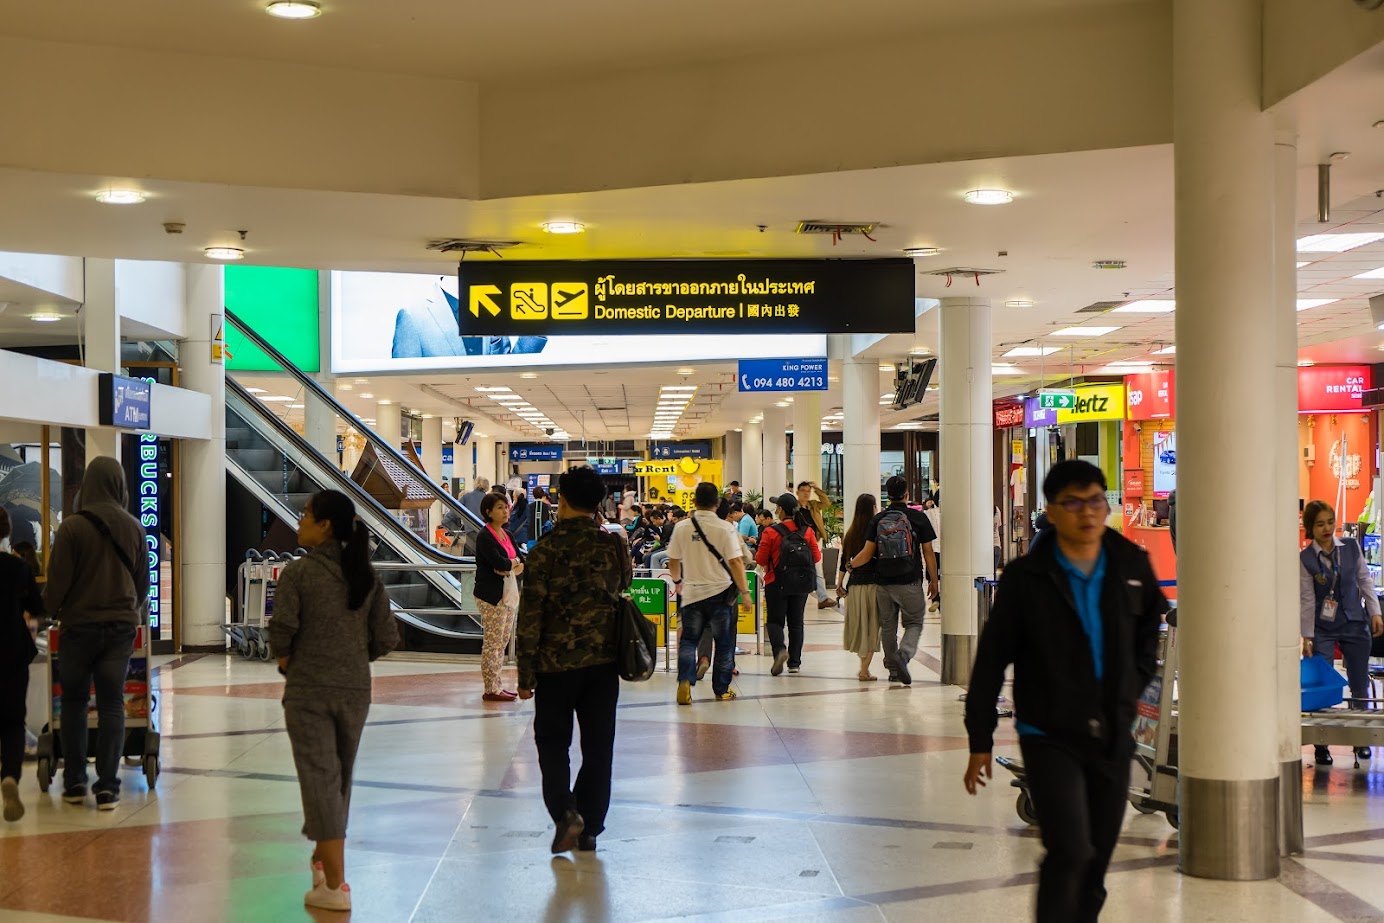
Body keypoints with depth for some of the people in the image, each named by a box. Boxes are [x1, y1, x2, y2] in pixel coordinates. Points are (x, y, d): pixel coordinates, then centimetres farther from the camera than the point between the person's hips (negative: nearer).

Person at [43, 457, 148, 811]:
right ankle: (107, 787, 2)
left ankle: (74, 782, 15)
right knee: (112, 705, 5)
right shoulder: (134, 528, 1)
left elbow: (58, 579, -7)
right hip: (122, 625, 2)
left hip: (80, 625, -2)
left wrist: (50, 609, 12)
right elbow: (143, 580, 11)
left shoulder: (72, 526, -11)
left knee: (74, 703, 12)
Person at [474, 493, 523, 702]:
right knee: (492, 643, -3)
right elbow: (499, 562, -24)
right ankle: (491, 689, 3)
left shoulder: (507, 535, 14)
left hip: (508, 594, 9)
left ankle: (496, 685, 20)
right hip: (491, 596, -9)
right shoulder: (485, 537, -12)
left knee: (503, 641, 12)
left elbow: (522, 562, 9)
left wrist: (512, 567, -12)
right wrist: (514, 563, -5)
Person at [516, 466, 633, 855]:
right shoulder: (614, 545, -1)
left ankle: (565, 811, -7)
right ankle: (589, 828, 15)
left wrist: (526, 675, -3)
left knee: (552, 741, 12)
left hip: (557, 663, -3)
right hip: (604, 661, 3)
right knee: (598, 746, 11)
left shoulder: (546, 550, -11)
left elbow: (530, 617, -10)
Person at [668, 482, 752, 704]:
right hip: (720, 592, -2)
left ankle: (684, 680, -11)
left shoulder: (682, 527, -2)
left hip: (692, 592, 2)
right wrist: (744, 590, -5)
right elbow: (736, 562, -14)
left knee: (688, 640, 10)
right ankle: (722, 689, 17)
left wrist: (677, 580, 27)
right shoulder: (725, 528, -11)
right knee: (723, 642, 11)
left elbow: (673, 561, 8)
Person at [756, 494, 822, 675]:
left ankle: (780, 649, -22)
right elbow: (817, 557, 0)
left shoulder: (771, 532, -12)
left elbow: (761, 559, -10)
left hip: (777, 584, -3)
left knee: (775, 620, 6)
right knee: (796, 622, 12)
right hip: (801, 584, 3)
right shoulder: (807, 531, -2)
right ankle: (794, 662, 11)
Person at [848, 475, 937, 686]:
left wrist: (850, 565, 18)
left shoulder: (878, 519, 3)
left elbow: (867, 553, 0)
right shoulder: (918, 518, -2)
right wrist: (933, 580, 8)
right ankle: (904, 654, -20)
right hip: (910, 582, -3)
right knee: (914, 623, 6)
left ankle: (893, 669, 18)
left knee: (888, 626, 13)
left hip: (883, 582, 3)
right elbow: (928, 552, -1)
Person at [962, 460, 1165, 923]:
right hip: (1049, 736, -4)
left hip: (1113, 737, 4)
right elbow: (990, 662, -3)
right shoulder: (1026, 577, -8)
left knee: (1097, 862, 11)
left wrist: (1133, 685, 12)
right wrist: (980, 742, -2)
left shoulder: (1132, 566, 1)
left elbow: (1151, 623, 23)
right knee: (1071, 851, -17)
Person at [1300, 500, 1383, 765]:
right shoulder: (1305, 559, -9)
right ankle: (1321, 744, 7)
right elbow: (1306, 600, -8)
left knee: (1360, 686, 9)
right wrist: (1306, 637, -9)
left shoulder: (1351, 547, 0)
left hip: (1355, 624, 3)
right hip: (1323, 628, -3)